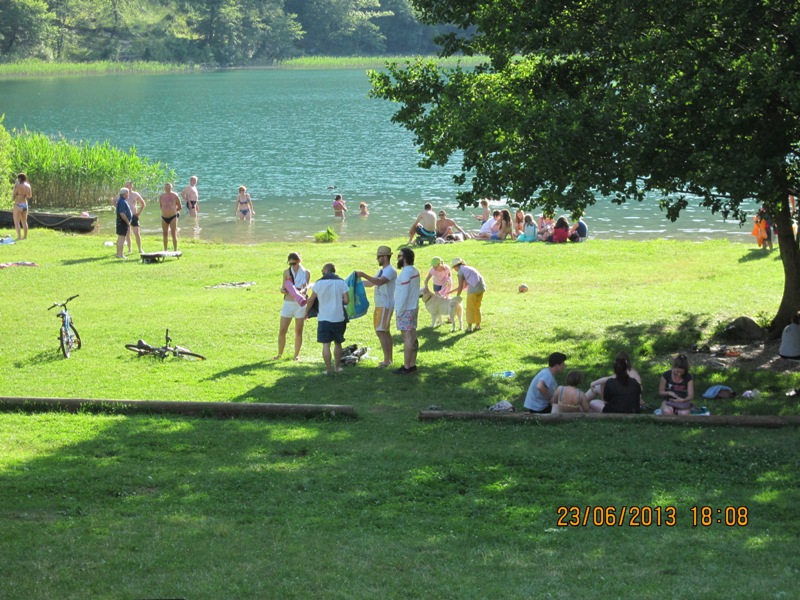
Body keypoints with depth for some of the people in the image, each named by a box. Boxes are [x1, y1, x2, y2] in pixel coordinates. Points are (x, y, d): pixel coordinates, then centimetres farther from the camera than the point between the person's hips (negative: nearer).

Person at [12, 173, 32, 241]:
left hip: (18, 205, -7)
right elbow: (30, 196, 15)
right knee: (24, 222, 16)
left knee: (17, 222, -2)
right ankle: (25, 236, 20)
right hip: (25, 205, 7)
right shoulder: (28, 186, 4)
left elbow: (13, 195, -8)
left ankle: (19, 237, -9)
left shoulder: (18, 186, -15)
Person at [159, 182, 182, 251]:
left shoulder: (175, 196, -5)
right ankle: (165, 250, 17)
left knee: (174, 234, -6)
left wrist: (173, 210, 6)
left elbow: (179, 207, 4)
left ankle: (175, 250, -3)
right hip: (164, 217, 4)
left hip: (173, 217, -4)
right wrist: (166, 211, 8)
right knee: (165, 234, 9)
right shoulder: (161, 196, 4)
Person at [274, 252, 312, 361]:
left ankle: (297, 354, 15)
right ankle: (279, 353, 14)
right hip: (288, 303, 1)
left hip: (300, 304, -1)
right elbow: (282, 288, 5)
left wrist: (301, 292, -31)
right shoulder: (287, 272, 4)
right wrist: (284, 290, -20)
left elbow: (306, 288, -9)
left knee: (298, 331, 5)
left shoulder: (306, 273, 1)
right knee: (282, 330, 0)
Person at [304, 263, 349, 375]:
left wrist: (306, 312, 16)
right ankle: (337, 367, 22)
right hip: (338, 318, 2)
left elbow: (311, 300, 1)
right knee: (338, 343, 16)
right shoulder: (341, 282, -1)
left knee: (326, 345, 0)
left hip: (324, 318, -2)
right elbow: (346, 300, -5)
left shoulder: (319, 283, -4)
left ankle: (329, 369, -2)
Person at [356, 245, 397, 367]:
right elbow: (371, 283, 25)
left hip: (385, 306, -10)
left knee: (380, 332, -13)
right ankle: (389, 359, 18)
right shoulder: (382, 270, 17)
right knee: (385, 332, 13)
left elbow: (379, 282, -32)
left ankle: (386, 360, -12)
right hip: (380, 305, 10)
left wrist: (363, 275, -34)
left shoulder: (390, 271, -16)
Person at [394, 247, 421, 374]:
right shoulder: (414, 271, 11)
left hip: (405, 310, -9)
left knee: (407, 337, -7)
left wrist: (399, 311, -15)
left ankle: (406, 367, -5)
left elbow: (404, 294, -21)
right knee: (413, 336, 11)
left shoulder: (405, 273, -18)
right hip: (414, 307, 9)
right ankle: (412, 364, 16)